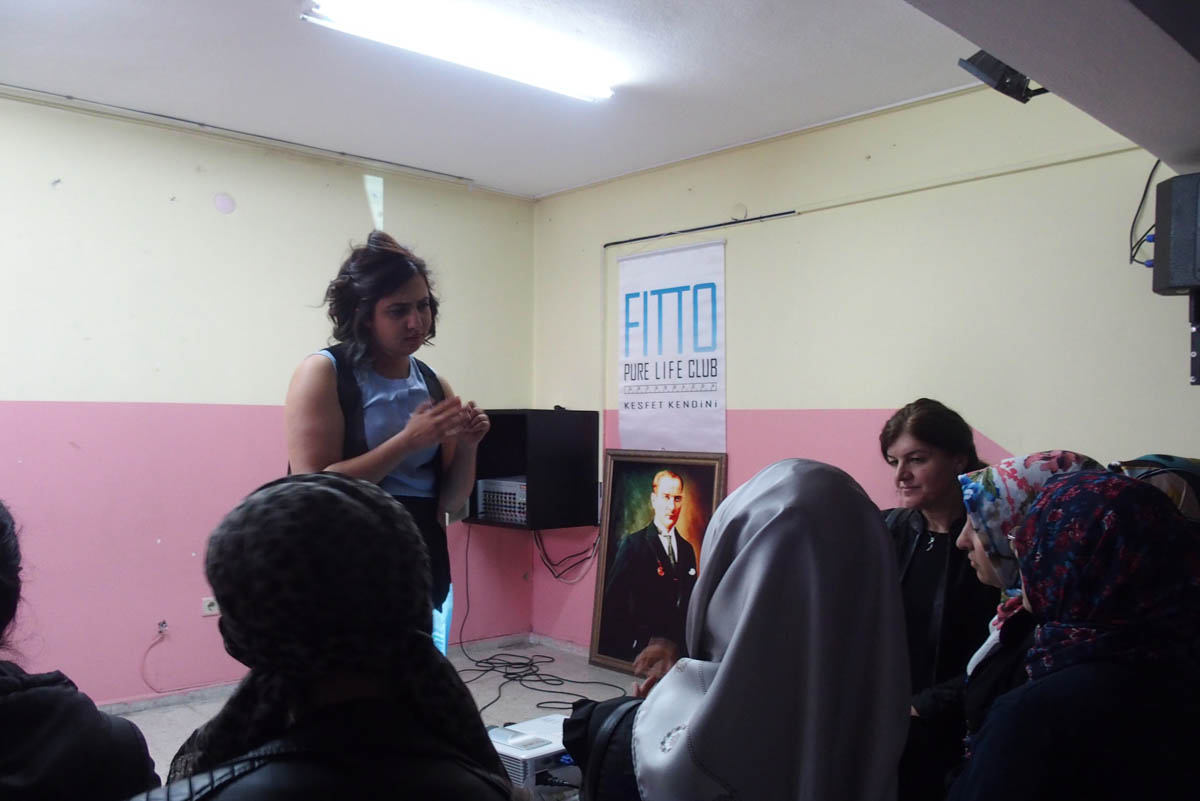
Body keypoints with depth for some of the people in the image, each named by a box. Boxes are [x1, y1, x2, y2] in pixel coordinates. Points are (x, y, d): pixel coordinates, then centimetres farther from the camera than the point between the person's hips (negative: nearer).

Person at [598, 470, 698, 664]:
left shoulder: (687, 549, 13)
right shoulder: (633, 544, -3)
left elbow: (690, 602, 15)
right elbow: (613, 599, -6)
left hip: (679, 646, 4)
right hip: (642, 646, -4)